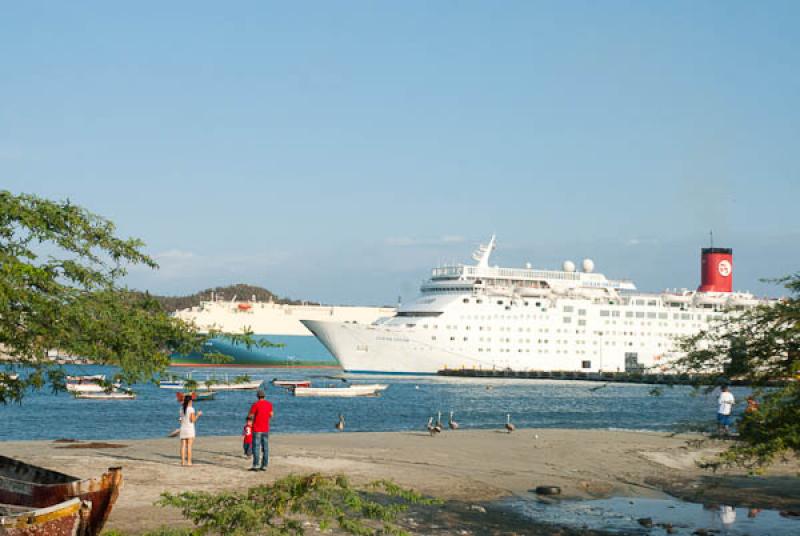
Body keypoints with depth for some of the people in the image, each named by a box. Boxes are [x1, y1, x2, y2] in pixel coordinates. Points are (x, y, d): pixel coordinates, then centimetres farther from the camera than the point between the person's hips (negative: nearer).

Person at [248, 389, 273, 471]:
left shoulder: (255, 404, -13)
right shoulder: (269, 404, 3)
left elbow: (249, 416, -6)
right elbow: (271, 415, 13)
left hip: (257, 430, -5)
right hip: (266, 429, 5)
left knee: (256, 447, -5)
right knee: (265, 448, 5)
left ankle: (256, 465, -10)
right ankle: (264, 466, 4)